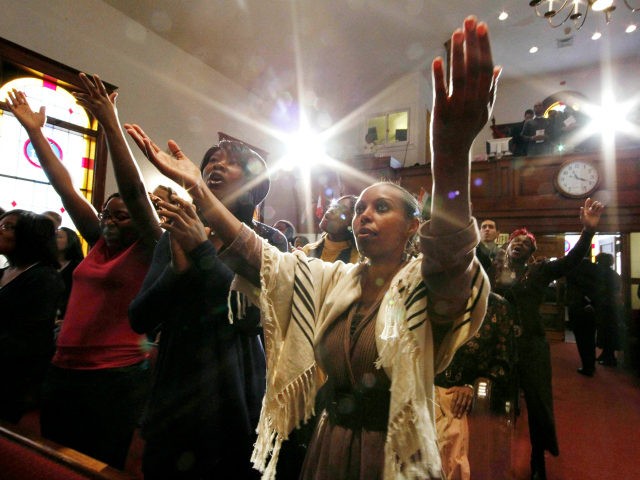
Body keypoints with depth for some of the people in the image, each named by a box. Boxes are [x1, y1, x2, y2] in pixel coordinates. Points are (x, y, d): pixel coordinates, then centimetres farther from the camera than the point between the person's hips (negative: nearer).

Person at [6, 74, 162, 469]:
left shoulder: (148, 250, -8)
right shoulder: (100, 244, 8)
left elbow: (135, 193, -22)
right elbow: (66, 188, 8)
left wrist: (110, 124, -24)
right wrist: (34, 130, 9)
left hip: (115, 380, -6)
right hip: (63, 373, 7)